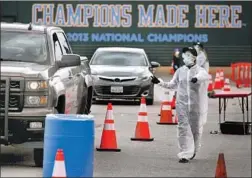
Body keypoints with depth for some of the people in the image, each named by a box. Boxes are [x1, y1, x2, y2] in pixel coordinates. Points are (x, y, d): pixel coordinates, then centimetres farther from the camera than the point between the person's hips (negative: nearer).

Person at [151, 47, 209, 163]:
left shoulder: (199, 70, -6)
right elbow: (172, 85, 19)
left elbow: (204, 76, -31)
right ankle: (185, 154, -6)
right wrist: (159, 82, 5)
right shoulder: (180, 71, 9)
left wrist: (197, 78, -55)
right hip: (182, 104, 3)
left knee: (196, 128, 9)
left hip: (196, 105, -3)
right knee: (183, 128, -5)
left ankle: (193, 151, 31)